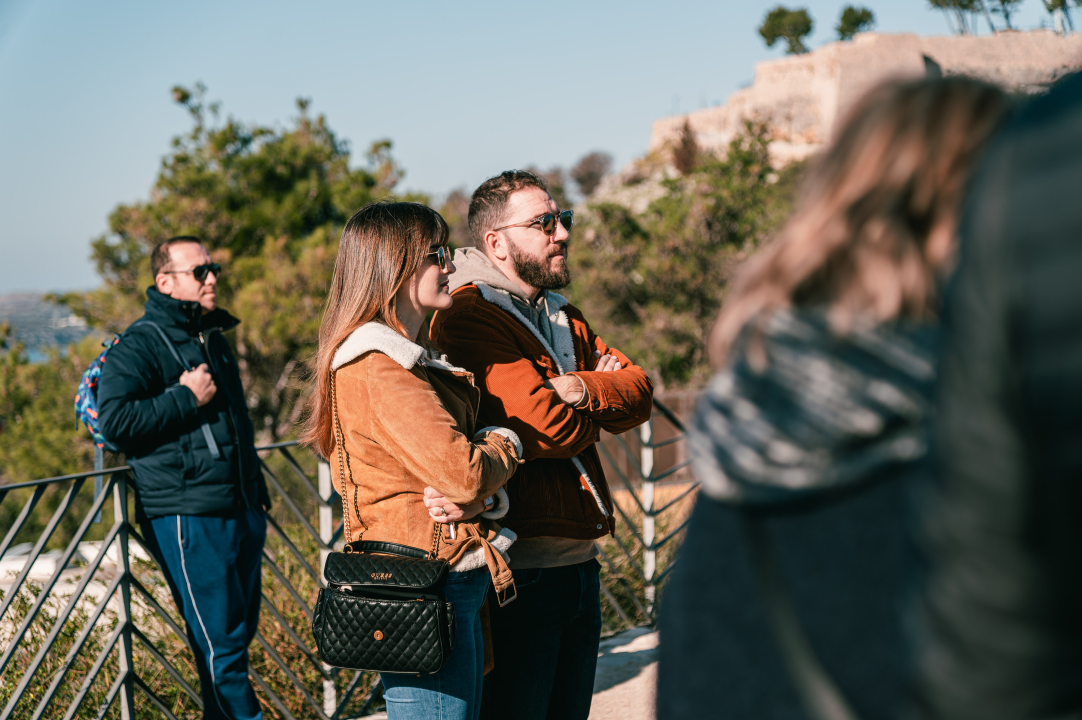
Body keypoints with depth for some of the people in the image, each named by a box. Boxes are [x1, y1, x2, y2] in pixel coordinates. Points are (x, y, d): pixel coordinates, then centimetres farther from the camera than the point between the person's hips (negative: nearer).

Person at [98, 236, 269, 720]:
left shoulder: (214, 338, 19)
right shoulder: (140, 345, -8)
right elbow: (114, 420, -20)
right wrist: (187, 398, -17)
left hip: (241, 511, 9)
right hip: (187, 518, -9)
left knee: (240, 633, 13)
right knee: (221, 643, -8)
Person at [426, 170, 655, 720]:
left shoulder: (562, 317, 18)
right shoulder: (468, 319, -12)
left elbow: (639, 393, 5)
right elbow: (546, 426, -21)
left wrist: (582, 388, -15)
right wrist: (598, 406, 0)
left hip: (578, 564, 9)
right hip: (517, 570, -9)